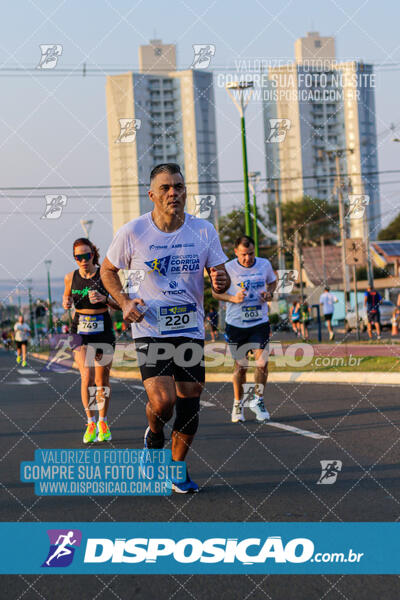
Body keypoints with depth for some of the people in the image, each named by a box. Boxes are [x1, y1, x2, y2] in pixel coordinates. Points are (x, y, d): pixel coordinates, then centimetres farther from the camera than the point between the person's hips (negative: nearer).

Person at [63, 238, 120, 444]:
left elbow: (119, 304, -2)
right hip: (80, 330, 0)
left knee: (102, 380, 5)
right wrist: (66, 303, -5)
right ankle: (90, 423, -1)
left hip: (103, 330, 0)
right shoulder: (71, 277, 0)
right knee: (87, 377, -15)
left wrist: (104, 298, -21)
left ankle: (103, 422, 25)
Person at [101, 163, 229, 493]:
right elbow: (108, 270, 8)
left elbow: (220, 277, 4)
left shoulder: (204, 230, -2)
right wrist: (125, 302, -8)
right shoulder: (132, 232, -7)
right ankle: (154, 434, 17)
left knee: (189, 406, 4)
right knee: (162, 403, -18)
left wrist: (221, 280, -21)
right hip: (149, 329, -3)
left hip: (191, 329, 3)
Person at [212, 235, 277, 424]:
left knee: (262, 362, -11)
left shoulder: (264, 264, -1)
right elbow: (216, 292, 3)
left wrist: (269, 293, -3)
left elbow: (273, 281, 19)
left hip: (260, 323, 1)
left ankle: (258, 400, 9)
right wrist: (233, 298, -15)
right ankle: (238, 403, 24)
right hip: (236, 324, -1)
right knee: (240, 366, 3)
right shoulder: (228, 268, -8)